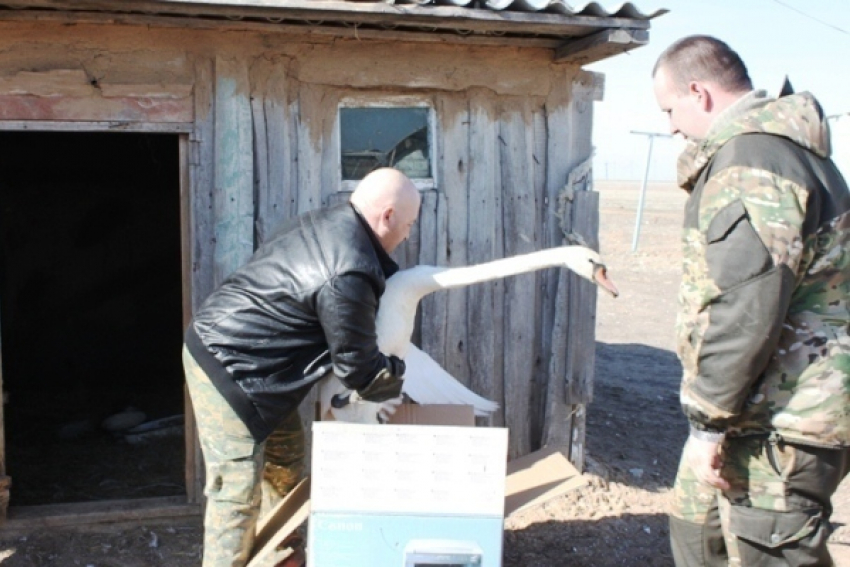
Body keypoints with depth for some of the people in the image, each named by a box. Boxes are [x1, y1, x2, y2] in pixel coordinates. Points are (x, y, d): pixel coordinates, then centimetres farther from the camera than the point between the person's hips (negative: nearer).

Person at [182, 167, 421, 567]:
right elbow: (360, 371, -17)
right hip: (229, 368, -11)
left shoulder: (324, 223, 1)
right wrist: (405, 375, 1)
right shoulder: (348, 277, -27)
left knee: (284, 460, 20)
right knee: (238, 491, -4)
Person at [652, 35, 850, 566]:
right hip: (767, 405, 11)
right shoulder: (782, 146, 15)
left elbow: (746, 309, -27)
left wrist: (708, 421, -19)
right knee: (697, 523, 23)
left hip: (784, 422, -11)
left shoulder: (749, 162, -21)